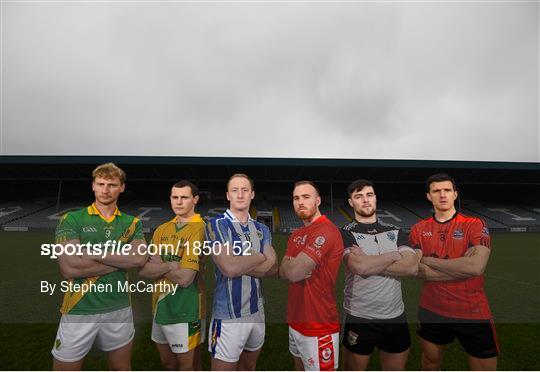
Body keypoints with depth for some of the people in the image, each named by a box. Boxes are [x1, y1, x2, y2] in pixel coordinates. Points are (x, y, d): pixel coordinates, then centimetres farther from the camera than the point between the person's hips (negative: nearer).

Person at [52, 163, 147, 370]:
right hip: (79, 311, -2)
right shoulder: (71, 220, -5)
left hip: (119, 309, 3)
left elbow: (140, 258, -14)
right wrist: (122, 260, -13)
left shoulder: (132, 223, 3)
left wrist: (94, 253, -17)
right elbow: (70, 268, -17)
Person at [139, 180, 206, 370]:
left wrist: (158, 264, -7)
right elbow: (144, 270, -3)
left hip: (186, 310, -6)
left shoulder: (200, 229, -17)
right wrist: (171, 265, -19)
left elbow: (184, 278, -22)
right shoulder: (162, 230, 5)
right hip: (160, 305, 6)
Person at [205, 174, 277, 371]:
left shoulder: (262, 229, 6)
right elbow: (229, 268, -22)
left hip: (257, 310, 5)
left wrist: (241, 266, -17)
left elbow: (273, 268, -5)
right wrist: (260, 257, -8)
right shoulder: (216, 225, -10)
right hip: (229, 315, -5)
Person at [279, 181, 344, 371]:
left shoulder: (326, 231, -22)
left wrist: (291, 265, -6)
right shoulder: (296, 234, 9)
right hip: (296, 321, 8)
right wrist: (294, 265, -18)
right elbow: (282, 272, 2)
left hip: (318, 328, -8)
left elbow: (293, 272, -27)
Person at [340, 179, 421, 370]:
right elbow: (359, 266, -23)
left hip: (396, 316, 4)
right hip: (359, 318, -3)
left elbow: (412, 266, -9)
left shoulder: (395, 231, 6)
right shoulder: (345, 233, -6)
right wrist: (396, 255, -10)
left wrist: (369, 263, -16)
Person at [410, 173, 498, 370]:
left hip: (473, 314, -2)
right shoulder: (418, 229, -1)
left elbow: (476, 266, -23)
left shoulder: (475, 225, -8)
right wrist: (462, 266, -17)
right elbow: (419, 270, -12)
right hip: (431, 311, 2)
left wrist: (430, 260, -15)